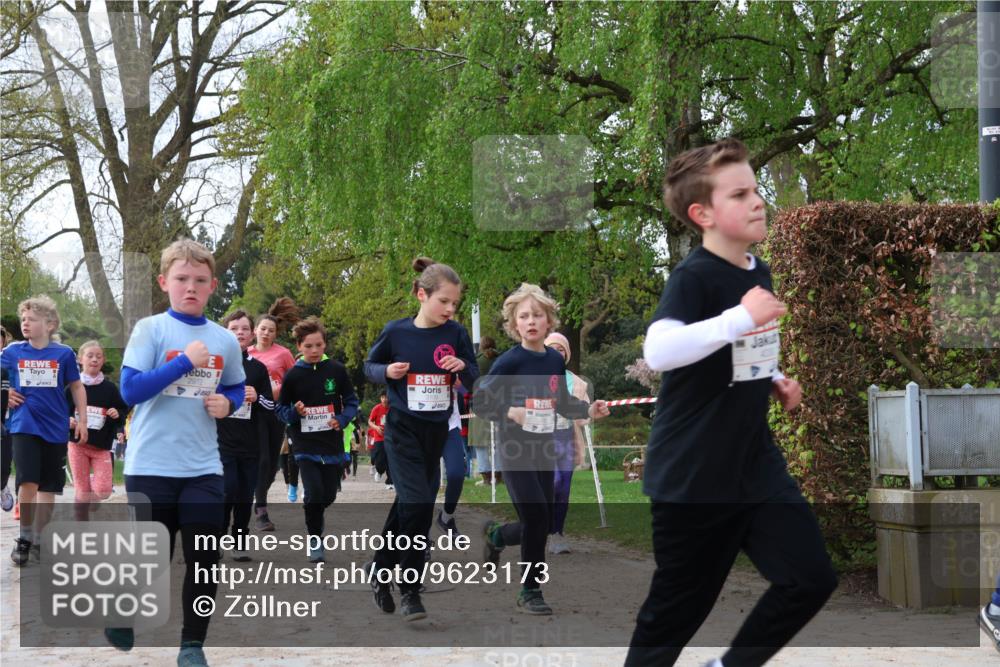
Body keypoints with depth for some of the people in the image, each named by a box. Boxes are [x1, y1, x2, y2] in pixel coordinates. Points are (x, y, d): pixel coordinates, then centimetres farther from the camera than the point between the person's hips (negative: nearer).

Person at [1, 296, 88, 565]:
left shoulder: (63, 354, -2)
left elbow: (76, 387, 7)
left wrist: (82, 420, 4)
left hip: (55, 429, 1)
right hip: (24, 426, -1)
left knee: (48, 486, 7)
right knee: (28, 482, -14)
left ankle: (38, 539, 19)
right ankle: (24, 537, 1)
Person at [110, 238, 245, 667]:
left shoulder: (225, 340, 6)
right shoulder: (150, 330, -6)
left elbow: (236, 390, 21)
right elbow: (130, 390, -15)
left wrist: (227, 404, -3)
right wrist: (185, 361, -20)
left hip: (204, 469, 4)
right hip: (151, 466, -3)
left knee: (205, 559, 4)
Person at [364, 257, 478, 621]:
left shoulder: (455, 333, -2)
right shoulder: (396, 331, -8)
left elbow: (474, 378, 6)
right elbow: (370, 365, 6)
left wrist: (463, 367, -16)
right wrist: (388, 371, -15)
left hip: (436, 430, 4)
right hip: (402, 429, -4)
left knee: (407, 504, 14)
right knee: (417, 505, -15)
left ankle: (380, 569, 33)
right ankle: (409, 590, -5)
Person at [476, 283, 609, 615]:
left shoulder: (556, 360, 5)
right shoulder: (510, 361, -11)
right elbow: (480, 401, -10)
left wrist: (589, 410, 0)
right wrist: (511, 412, -25)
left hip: (544, 450, 6)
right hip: (515, 450, -6)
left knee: (540, 525, 8)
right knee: (537, 518, -13)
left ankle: (495, 535, 40)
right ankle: (530, 593, 2)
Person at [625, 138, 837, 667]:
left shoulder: (758, 273, 9)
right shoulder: (693, 278, -18)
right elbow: (657, 351, -36)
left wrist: (776, 381, 10)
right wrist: (741, 318, -38)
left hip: (755, 463, 7)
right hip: (691, 476, -7)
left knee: (811, 577, 0)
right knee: (678, 607, 4)